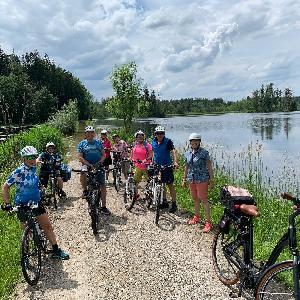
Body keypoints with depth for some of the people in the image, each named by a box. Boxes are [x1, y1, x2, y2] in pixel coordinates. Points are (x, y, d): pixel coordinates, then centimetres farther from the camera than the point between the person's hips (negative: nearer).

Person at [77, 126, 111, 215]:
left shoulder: (98, 142, 10)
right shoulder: (82, 144, 5)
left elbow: (103, 155, 10)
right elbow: (80, 157, -4)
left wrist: (101, 161, -12)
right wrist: (89, 164, -19)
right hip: (87, 165, -1)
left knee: (103, 185, -1)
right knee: (83, 173, -35)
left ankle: (103, 207, 10)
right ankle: (85, 190, -8)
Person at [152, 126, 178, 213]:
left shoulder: (168, 141, -11)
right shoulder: (153, 142, 5)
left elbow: (173, 151, -23)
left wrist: (175, 162, -38)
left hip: (167, 166, -6)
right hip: (157, 166, 6)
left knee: (170, 185, -3)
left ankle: (174, 204, 4)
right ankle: (164, 202, 27)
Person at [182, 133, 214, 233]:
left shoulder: (204, 152, -10)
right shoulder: (187, 153, 6)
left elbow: (209, 166, -9)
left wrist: (211, 179, -10)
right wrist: (184, 179, 17)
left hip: (202, 179, -6)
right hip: (191, 179, 6)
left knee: (203, 199, -5)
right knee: (195, 199, 16)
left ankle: (208, 222, 2)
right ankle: (196, 217, 34)